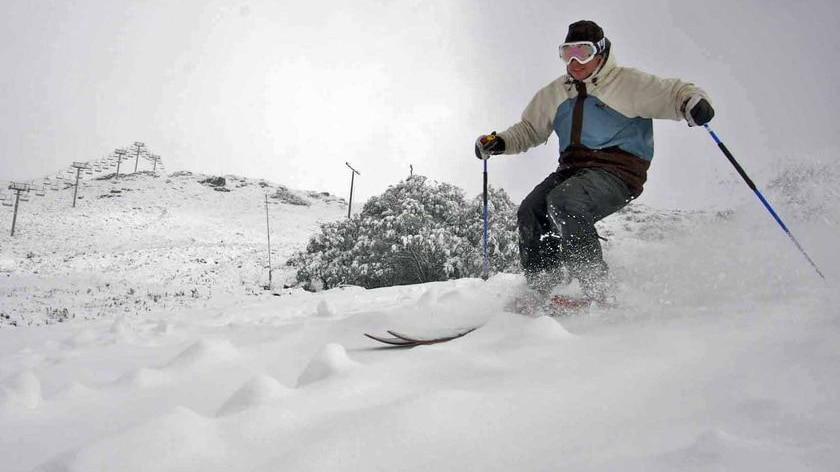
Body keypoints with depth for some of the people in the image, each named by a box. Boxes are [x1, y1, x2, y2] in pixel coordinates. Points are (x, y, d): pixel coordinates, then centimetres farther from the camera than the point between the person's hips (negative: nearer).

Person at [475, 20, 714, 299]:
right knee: (530, 212, -17)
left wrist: (693, 103, -28)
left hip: (617, 171, -6)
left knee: (562, 202, -32)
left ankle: (595, 290, -26)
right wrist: (499, 143, 9)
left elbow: (673, 93, -4)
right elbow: (530, 129, 26)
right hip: (572, 169, 6)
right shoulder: (556, 93, 18)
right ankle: (541, 291, -10)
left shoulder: (627, 83, 0)